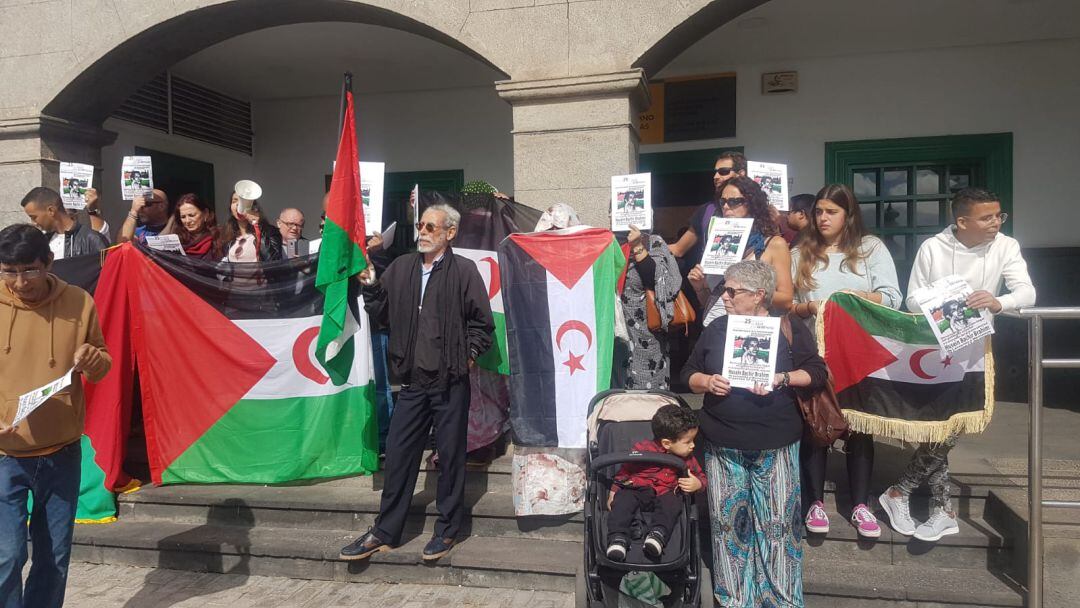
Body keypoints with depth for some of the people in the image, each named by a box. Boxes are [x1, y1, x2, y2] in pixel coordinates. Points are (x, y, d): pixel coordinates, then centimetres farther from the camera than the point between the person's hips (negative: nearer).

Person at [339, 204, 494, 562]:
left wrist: (468, 356, -7)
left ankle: (447, 530, 23)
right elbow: (383, 315, 12)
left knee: (451, 457, 7)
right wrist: (369, 288, -1)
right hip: (413, 382, 4)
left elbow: (482, 323, -2)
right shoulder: (401, 268, 10)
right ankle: (385, 532, 22)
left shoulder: (463, 270, -3)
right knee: (398, 455, 10)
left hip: (450, 383, -4)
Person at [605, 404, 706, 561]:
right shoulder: (643, 450, -6)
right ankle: (617, 538, -41)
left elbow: (701, 476, 20)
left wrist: (697, 483, -5)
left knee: (672, 503, -32)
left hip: (665, 494, 2)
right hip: (636, 490, -2)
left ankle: (658, 534, -51)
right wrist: (613, 492, 2)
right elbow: (625, 470, 4)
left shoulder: (687, 458, 9)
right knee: (623, 501, -33)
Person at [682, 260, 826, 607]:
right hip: (722, 445, 3)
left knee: (778, 523, 1)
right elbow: (689, 375, 13)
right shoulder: (715, 329, 10)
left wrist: (782, 378, -16)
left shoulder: (790, 329, 3)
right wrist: (707, 382, -8)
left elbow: (817, 374, 0)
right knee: (727, 522, 7)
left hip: (776, 445, -2)